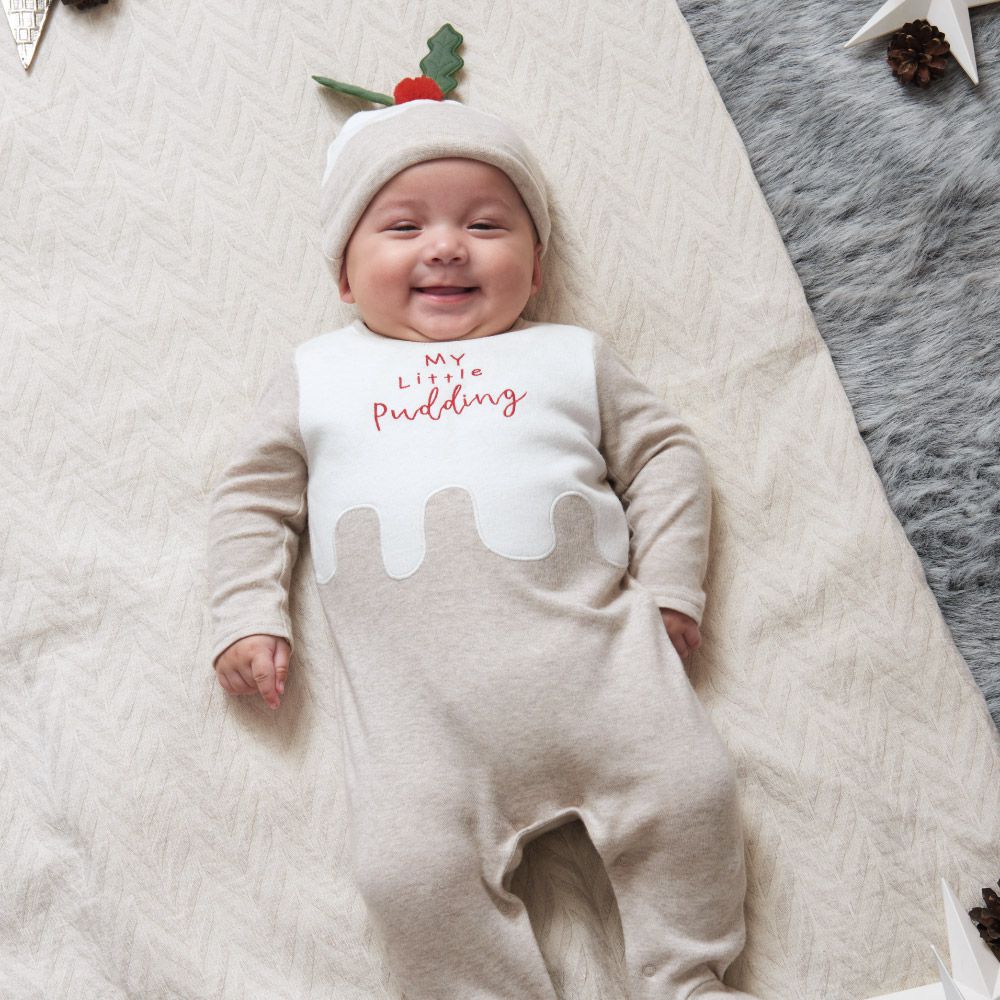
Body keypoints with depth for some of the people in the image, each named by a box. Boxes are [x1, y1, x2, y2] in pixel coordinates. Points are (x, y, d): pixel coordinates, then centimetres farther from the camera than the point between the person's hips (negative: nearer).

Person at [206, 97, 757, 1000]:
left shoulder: (573, 357, 19)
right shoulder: (316, 377, 19)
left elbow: (665, 454, 19)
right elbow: (255, 499, 21)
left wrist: (671, 584, 7)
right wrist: (249, 616, 8)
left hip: (593, 652, 1)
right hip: (417, 701, 0)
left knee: (690, 793, -9)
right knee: (413, 873, -15)